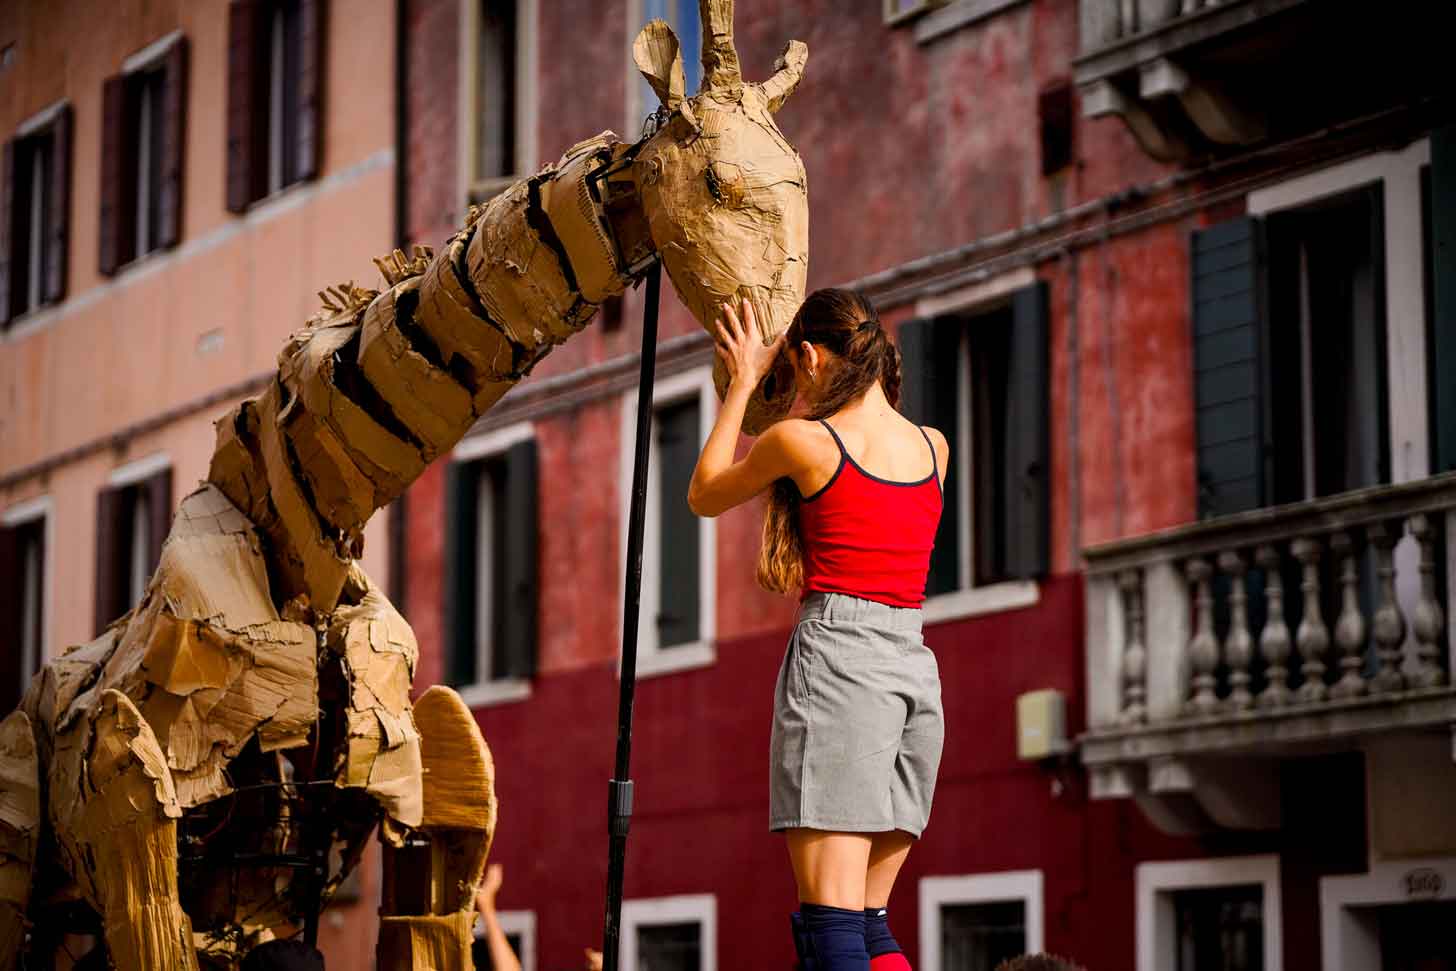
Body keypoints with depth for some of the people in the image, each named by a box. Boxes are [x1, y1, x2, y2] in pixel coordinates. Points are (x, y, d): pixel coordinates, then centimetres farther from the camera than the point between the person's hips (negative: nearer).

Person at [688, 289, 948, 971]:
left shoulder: (801, 440, -3)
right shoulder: (934, 449, 12)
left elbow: (704, 496, 15)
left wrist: (743, 382, 22)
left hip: (836, 659, -6)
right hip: (916, 667, 6)